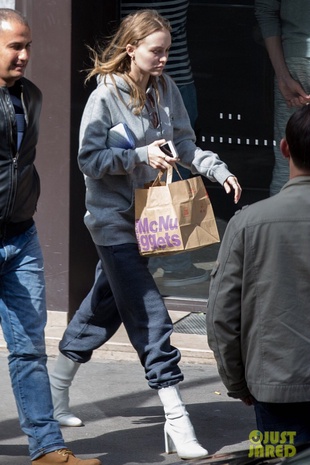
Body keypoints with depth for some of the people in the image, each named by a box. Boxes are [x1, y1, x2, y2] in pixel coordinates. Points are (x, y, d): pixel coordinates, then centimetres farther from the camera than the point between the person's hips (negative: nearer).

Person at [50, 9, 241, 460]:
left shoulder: (164, 88, 2)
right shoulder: (105, 97, -16)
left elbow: (184, 143, 8)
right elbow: (89, 159, -16)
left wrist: (219, 170, -7)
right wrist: (142, 155, -25)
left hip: (147, 216, 7)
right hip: (112, 218, -7)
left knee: (104, 305, 19)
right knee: (150, 316, -10)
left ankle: (56, 391, 36)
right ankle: (177, 423, -11)